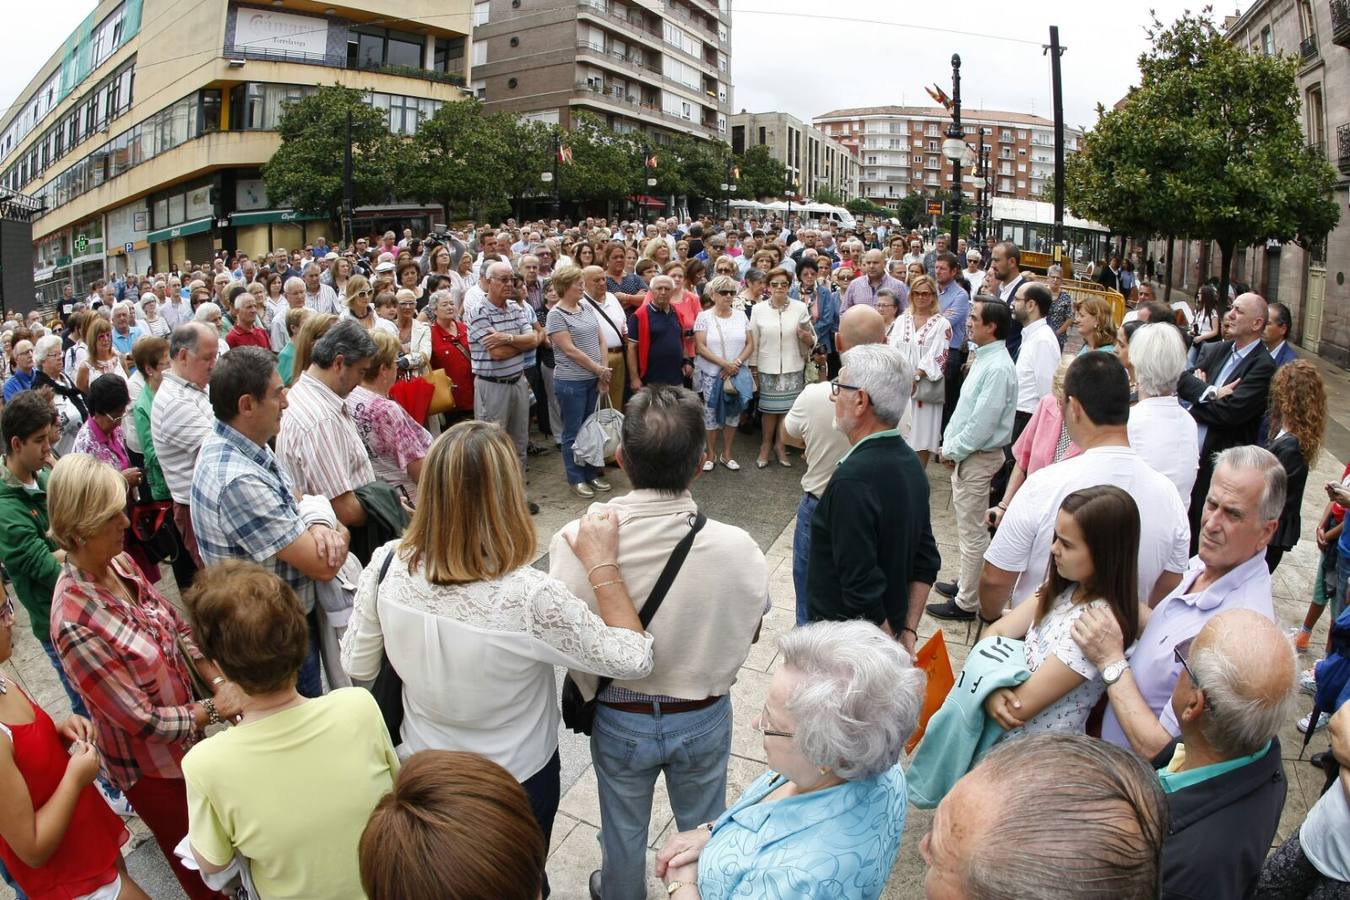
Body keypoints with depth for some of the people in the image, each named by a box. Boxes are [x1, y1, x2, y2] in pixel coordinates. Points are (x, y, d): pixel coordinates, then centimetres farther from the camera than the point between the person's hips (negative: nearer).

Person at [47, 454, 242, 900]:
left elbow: (179, 628, 1)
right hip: (149, 766, -6)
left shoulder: (120, 563, -12)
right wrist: (214, 710, -16)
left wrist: (220, 682, -11)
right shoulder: (75, 623, -34)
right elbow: (142, 720, -26)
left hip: (186, 735, 6)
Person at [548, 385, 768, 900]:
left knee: (623, 829, 29)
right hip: (704, 718, 0)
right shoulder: (737, 548, -27)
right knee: (704, 828, 29)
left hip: (620, 720, 0)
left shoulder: (577, 542, -28)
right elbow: (749, 633, -8)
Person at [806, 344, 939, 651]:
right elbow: (926, 563, 6)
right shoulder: (910, 461, 0)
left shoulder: (853, 479, -29)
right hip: (891, 631, 8)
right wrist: (908, 632, 6)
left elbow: (862, 588, -29)